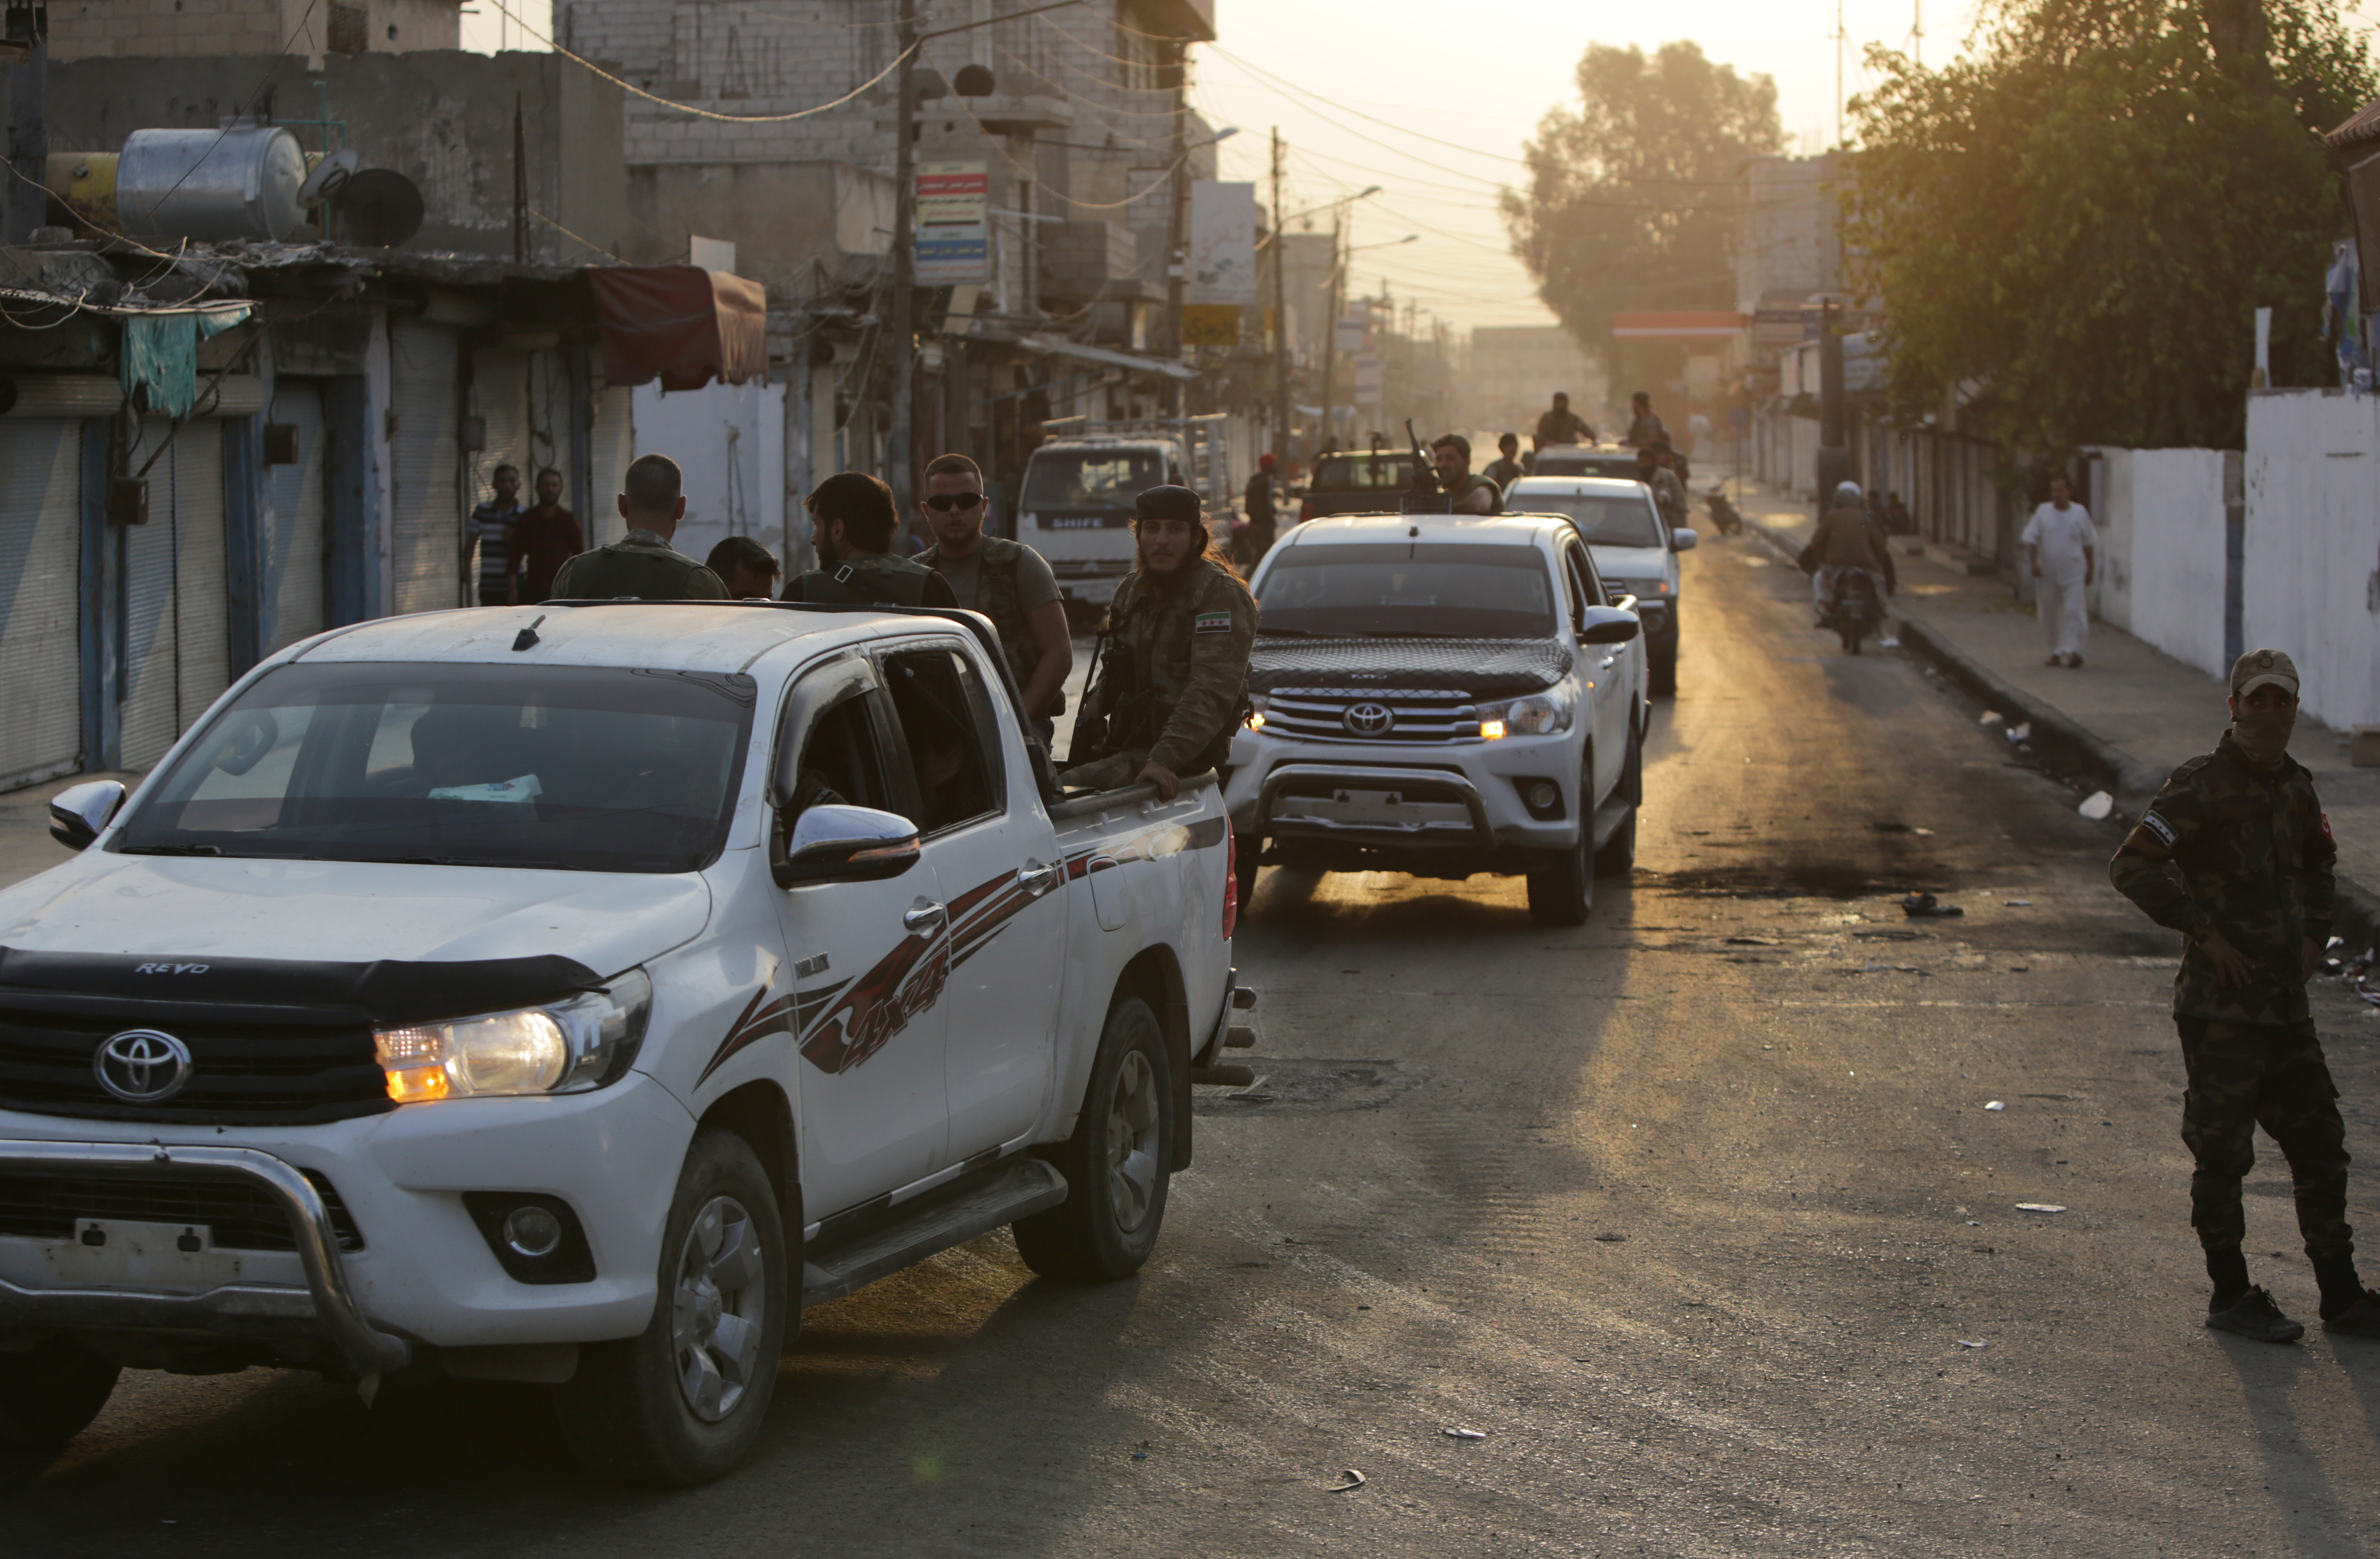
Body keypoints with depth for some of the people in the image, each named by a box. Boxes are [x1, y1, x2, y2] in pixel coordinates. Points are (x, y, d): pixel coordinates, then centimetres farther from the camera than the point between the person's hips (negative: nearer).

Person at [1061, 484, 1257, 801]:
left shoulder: (1221, 594, -10)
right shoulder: (1132, 590, 17)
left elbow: (1212, 690, -22)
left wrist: (1165, 759, -33)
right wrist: (1098, 698, 9)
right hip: (1128, 745, 8)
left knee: (1065, 789, -28)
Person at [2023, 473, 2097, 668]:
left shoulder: (2080, 513, 2)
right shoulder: (2043, 512, 3)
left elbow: (2089, 543, 10)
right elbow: (2032, 539, 3)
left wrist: (2091, 570, 11)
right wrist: (2034, 563, -9)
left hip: (2074, 572, -2)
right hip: (2049, 572, 2)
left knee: (2074, 611, -13)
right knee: (2051, 614, 8)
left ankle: (2072, 651, -16)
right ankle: (2057, 652, 21)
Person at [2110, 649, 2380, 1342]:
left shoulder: (2295, 787, 11)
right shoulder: (2203, 785, -12)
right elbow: (2132, 866, -21)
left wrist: (2314, 934, 13)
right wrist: (2205, 933, -20)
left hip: (2285, 1004, 7)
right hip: (2220, 1006, -7)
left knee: (2321, 1148, 9)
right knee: (2223, 1153, 0)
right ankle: (2231, 1296, 12)